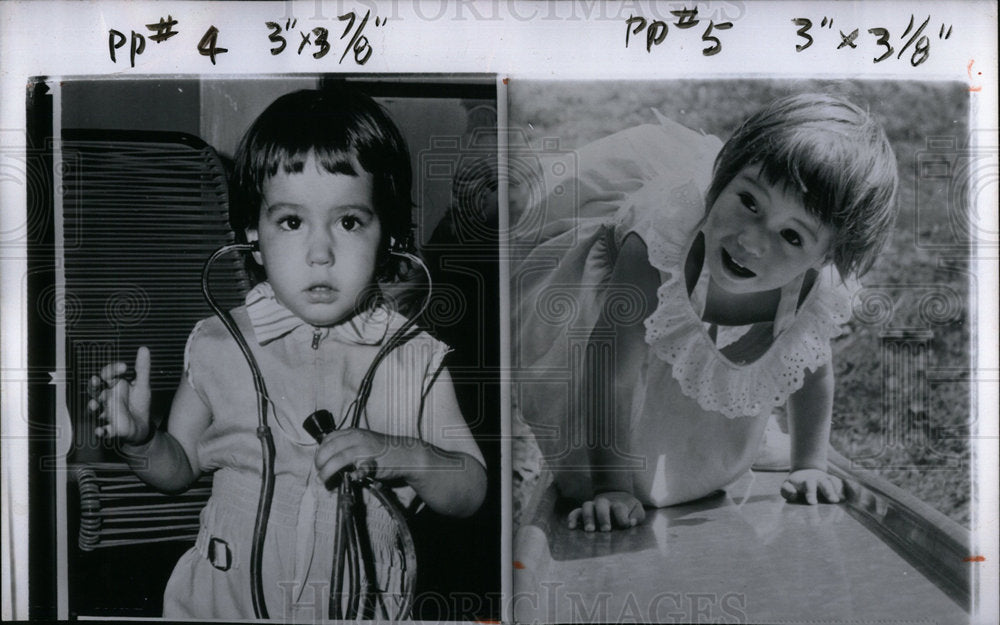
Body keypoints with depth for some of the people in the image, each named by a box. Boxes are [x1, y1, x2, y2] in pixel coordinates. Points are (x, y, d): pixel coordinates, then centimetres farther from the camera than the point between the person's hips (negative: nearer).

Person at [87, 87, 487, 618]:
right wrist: (140, 439, -12)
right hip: (226, 603, 0)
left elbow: (471, 493, -4)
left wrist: (405, 457, -21)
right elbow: (180, 468, 7)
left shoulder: (414, 358, -8)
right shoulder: (219, 346, -5)